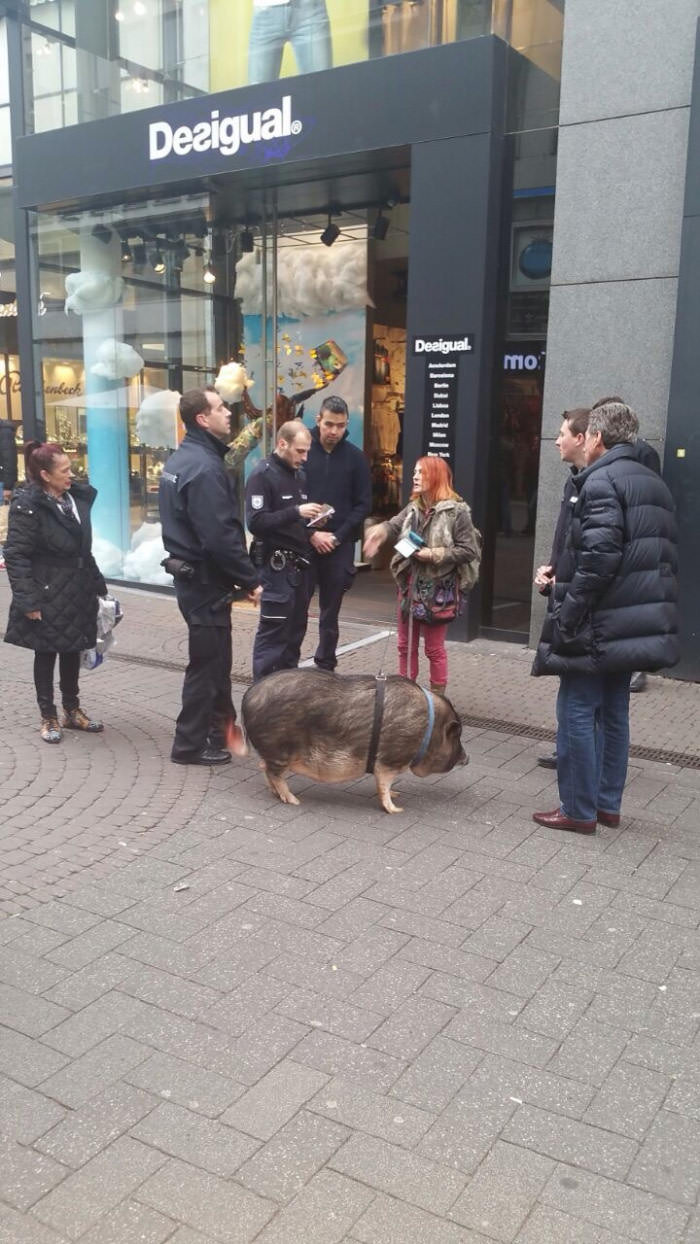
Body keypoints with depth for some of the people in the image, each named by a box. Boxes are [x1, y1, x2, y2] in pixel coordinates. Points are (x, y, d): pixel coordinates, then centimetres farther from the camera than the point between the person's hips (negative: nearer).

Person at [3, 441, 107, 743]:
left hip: (77, 591, 6)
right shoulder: (27, 504, -15)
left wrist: (97, 584, 13)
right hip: (47, 594, -6)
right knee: (46, 653, 7)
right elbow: (16, 555, -16)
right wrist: (28, 601, -20)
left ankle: (72, 710, 30)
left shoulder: (77, 496, 5)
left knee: (72, 651, 15)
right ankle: (48, 716, 20)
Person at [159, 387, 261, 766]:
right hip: (207, 579, -10)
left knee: (216, 658, 19)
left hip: (190, 572, 10)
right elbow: (220, 537, -26)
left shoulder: (181, 459, 11)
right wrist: (250, 580, -16)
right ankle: (190, 744, 12)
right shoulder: (205, 467, -21)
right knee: (207, 662, 1)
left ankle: (221, 729, 32)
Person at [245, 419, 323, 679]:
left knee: (296, 628, 11)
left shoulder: (299, 474, 15)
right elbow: (255, 522, -19)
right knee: (273, 630, -6)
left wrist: (313, 520, 5)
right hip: (276, 564, -8)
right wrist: (296, 512, -24)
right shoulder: (262, 474, -10)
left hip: (300, 562, 8)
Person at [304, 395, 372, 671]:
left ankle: (326, 667, 20)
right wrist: (311, 533, -11)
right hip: (303, 543, -1)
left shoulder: (355, 457, 3)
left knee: (330, 612, 10)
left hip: (340, 547, 1)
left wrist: (337, 537, -8)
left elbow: (363, 504, 3)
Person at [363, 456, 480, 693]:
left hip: (438, 589, -6)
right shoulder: (413, 507, 6)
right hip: (410, 585, 6)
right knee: (406, 644, 15)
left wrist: (435, 555, -21)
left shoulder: (457, 511, -13)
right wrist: (380, 531, -31)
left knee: (434, 648, 6)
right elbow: (395, 525, -9)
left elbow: (469, 550, -15)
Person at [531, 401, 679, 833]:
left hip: (599, 624, -9)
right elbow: (668, 554, 19)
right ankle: (607, 804, 24)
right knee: (614, 712, 16)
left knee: (577, 712, 0)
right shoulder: (655, 484, 16)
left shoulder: (602, 480, -13)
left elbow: (598, 557, -23)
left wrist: (567, 617, -18)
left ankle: (578, 810, 7)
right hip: (639, 624, 9)